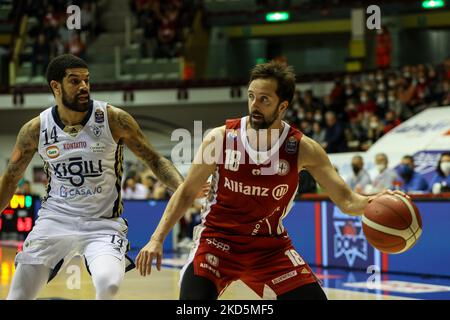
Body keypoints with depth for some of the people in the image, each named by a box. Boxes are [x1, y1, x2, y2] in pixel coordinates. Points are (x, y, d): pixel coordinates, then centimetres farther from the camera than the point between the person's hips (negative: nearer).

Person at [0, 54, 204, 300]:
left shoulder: (113, 119, -10)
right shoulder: (35, 130, -4)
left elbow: (154, 160, -2)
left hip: (103, 224, -2)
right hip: (55, 220, 2)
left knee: (109, 285, -31)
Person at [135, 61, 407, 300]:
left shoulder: (303, 149, -11)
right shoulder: (221, 138, -12)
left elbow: (346, 199, -11)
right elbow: (186, 193, -1)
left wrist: (374, 202, -34)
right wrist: (157, 239, -9)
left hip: (270, 246, 2)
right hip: (217, 240, -2)